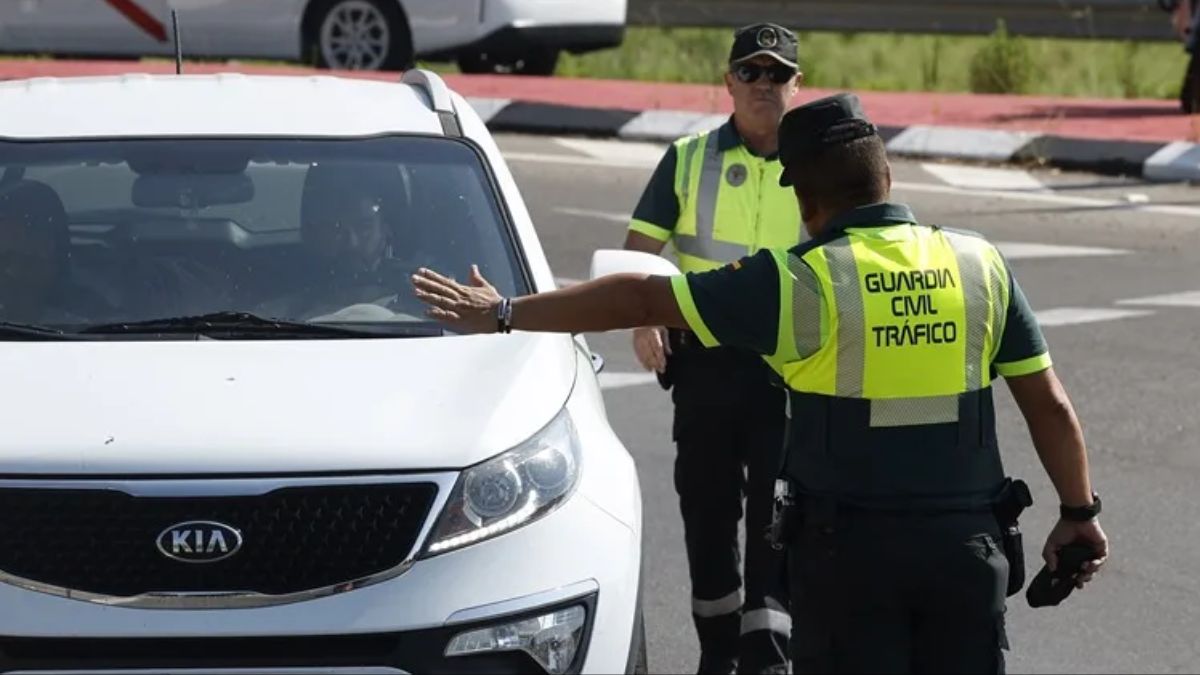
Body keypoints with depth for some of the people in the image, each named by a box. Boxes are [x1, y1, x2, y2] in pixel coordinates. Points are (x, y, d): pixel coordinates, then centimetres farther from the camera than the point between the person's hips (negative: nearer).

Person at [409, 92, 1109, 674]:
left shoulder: (801, 283, -9)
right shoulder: (980, 265, 1)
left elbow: (640, 300, -7)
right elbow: (1051, 406, 4)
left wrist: (505, 313, 0)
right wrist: (1080, 510, 16)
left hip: (849, 549, -3)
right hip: (967, 544, 3)